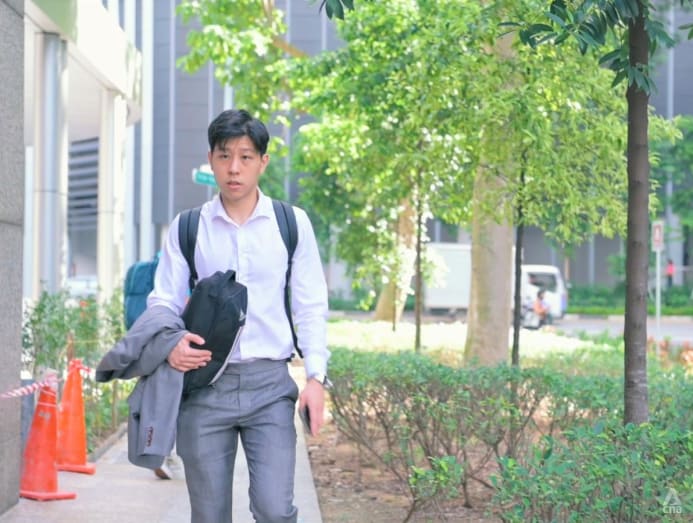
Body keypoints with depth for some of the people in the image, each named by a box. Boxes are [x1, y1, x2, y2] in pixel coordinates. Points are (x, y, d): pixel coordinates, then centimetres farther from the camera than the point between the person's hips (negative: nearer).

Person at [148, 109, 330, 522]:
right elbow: (163, 301, 8)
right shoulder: (187, 228, 7)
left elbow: (311, 306, 7)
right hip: (204, 384, 1)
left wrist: (317, 375, -4)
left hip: (269, 382, -1)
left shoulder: (293, 224, 6)